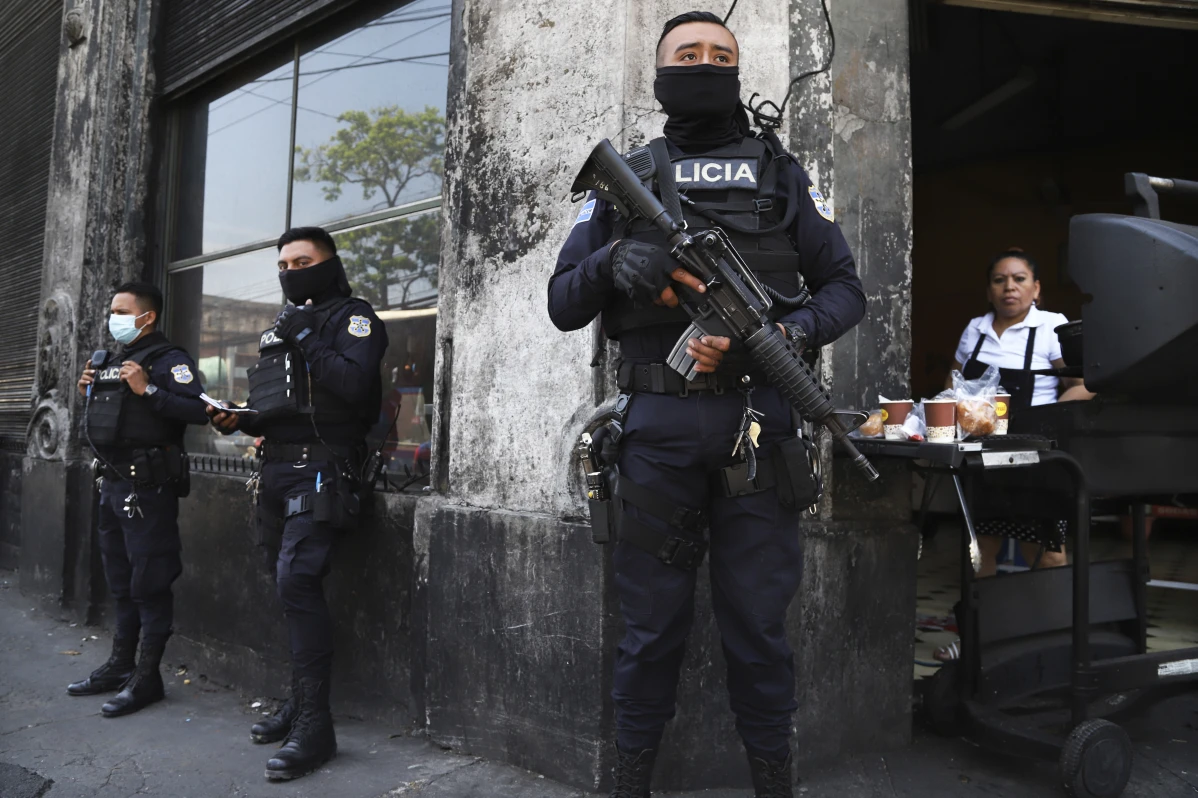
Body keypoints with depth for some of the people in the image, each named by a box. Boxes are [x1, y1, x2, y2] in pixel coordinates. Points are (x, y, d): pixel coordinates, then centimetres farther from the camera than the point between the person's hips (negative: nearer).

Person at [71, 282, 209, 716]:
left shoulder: (168, 359, -10)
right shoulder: (111, 361, 17)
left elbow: (198, 410, -24)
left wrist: (147, 389, -25)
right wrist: (88, 393, 9)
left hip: (147, 486, -9)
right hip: (113, 482, 9)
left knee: (148, 583, -4)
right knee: (121, 581, 18)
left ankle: (146, 679, 4)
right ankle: (120, 665, 30)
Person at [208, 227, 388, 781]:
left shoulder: (352, 317, -2)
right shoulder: (283, 325, 22)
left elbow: (354, 385, -19)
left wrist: (306, 341, -15)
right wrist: (237, 418, 6)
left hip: (321, 470, -8)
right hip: (277, 469, 8)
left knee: (296, 581, -17)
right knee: (291, 586, 11)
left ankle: (315, 726, -12)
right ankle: (301, 702, 22)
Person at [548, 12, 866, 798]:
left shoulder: (781, 172, 13)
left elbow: (845, 288, 9)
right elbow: (563, 304, 8)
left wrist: (789, 335, -12)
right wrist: (614, 260, -13)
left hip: (758, 422, 0)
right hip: (657, 426, 0)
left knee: (758, 620, 6)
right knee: (652, 622, 7)